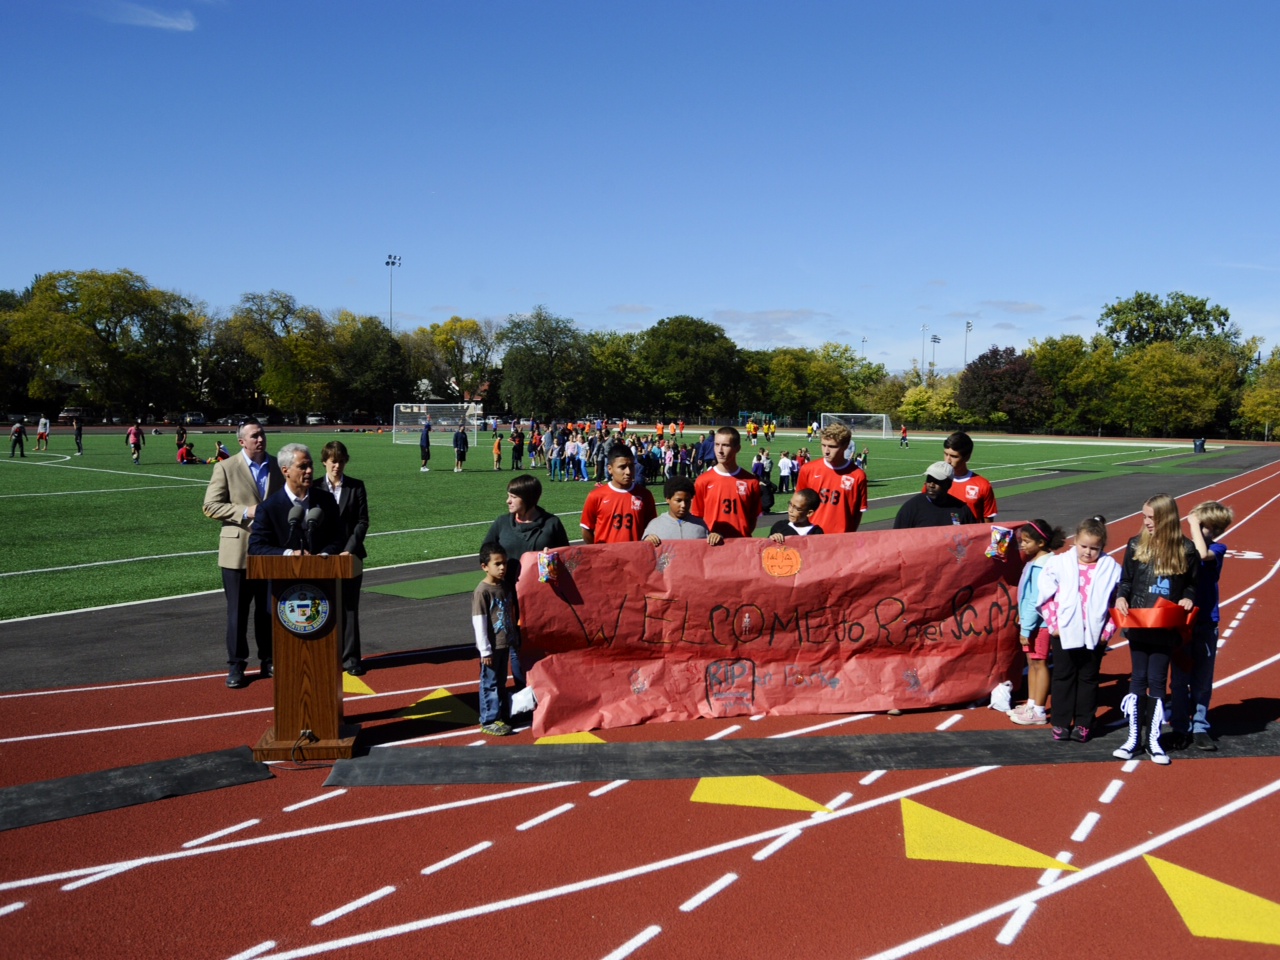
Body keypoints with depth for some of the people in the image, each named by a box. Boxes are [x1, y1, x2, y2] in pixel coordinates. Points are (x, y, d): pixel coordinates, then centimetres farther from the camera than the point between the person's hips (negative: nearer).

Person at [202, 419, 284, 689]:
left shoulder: (278, 466, 8)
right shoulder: (225, 468, -3)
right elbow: (211, 506, -7)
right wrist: (245, 512, -18)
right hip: (238, 551, -3)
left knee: (269, 610, 11)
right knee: (237, 612, 3)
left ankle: (269, 661, 22)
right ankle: (236, 666, 13)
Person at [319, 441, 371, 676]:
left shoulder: (356, 487, 4)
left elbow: (363, 522, -1)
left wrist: (349, 550, -11)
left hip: (350, 555, 0)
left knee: (350, 608, 2)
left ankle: (351, 657, 7)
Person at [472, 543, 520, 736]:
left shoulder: (506, 586, 6)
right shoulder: (482, 591, -16)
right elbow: (478, 621, -16)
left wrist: (515, 640, 17)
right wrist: (485, 650, -17)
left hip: (505, 644, 7)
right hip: (491, 647, -7)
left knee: (501, 682, 16)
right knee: (490, 683, 1)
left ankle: (503, 716, 26)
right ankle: (489, 721, 8)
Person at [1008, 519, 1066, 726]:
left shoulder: (1041, 567, -22)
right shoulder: (1033, 563, 9)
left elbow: (1036, 601, -23)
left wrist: (1026, 629, -20)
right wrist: (1023, 622, 12)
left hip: (1040, 624, -9)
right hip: (1031, 622, 9)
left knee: (1039, 663, 0)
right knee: (1032, 663, 16)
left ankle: (1038, 711, 8)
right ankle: (1031, 705, 27)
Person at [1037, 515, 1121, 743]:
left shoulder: (1111, 568, -4)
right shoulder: (1059, 563, -5)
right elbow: (1045, 597, -2)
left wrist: (1108, 630, -6)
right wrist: (1052, 624, -6)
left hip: (1095, 636, 0)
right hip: (1064, 633, 0)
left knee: (1088, 679, 11)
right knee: (1063, 677, 9)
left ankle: (1083, 724, 20)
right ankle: (1060, 723, 18)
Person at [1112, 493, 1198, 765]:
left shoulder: (1186, 550, -3)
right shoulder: (1135, 546, 0)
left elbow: (1192, 584, 8)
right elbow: (1125, 580, 8)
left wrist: (1188, 599, -11)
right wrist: (1121, 597, -11)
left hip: (1166, 628, -1)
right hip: (1138, 625, 1)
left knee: (1157, 681, 5)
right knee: (1138, 679, 8)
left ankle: (1153, 740, 15)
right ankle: (1134, 737, 16)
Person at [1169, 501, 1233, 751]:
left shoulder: (1217, 549, -5)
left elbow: (1202, 554, -29)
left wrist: (1194, 523, -20)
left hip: (1205, 624, -2)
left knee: (1202, 680, 9)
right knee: (1180, 679, 8)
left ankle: (1200, 728, 20)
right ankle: (1180, 728, 17)